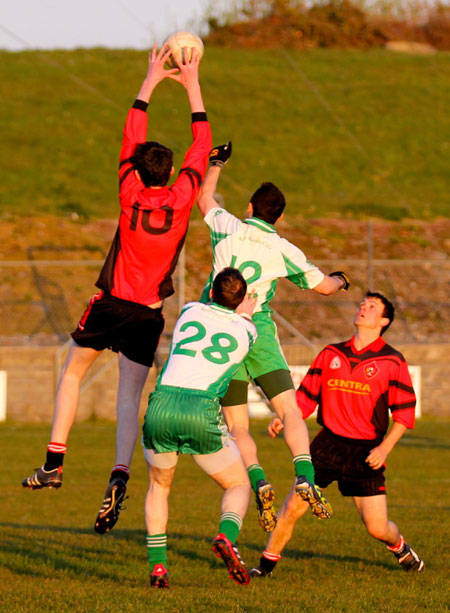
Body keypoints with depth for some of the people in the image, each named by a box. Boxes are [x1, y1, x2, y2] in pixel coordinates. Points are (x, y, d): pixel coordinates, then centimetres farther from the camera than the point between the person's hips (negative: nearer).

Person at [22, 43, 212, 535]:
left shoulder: (131, 193, -7)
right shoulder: (181, 199, -7)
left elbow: (132, 136, 5)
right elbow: (202, 145, 4)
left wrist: (152, 79, 12)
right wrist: (192, 86, 11)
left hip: (110, 305, 0)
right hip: (148, 315, 0)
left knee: (72, 373, 19)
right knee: (129, 398, 2)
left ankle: (54, 462, 11)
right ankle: (120, 476, -19)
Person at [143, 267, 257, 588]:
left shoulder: (190, 311, 19)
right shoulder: (246, 332, 12)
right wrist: (246, 314, 43)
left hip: (161, 405, 2)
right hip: (202, 412, -2)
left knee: (159, 486, 26)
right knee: (239, 486, 15)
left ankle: (157, 565, 13)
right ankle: (227, 538, -16)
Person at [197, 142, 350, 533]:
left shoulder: (227, 228, 1)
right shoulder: (283, 250, -1)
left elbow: (204, 199, 23)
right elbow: (323, 286, 9)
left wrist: (216, 164, 38)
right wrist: (340, 280, 33)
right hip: (259, 333, -1)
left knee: (236, 425, 3)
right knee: (290, 410, -1)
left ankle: (258, 482, -19)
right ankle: (305, 477, -22)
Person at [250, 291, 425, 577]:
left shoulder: (393, 362, -2)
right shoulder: (331, 354, 8)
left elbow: (405, 412, -1)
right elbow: (306, 395, 13)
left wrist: (384, 448, -12)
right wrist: (284, 419, -5)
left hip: (365, 452, -2)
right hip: (328, 443, 2)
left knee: (377, 527, -3)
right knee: (293, 507, -9)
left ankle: (399, 546, 32)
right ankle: (268, 561, 8)